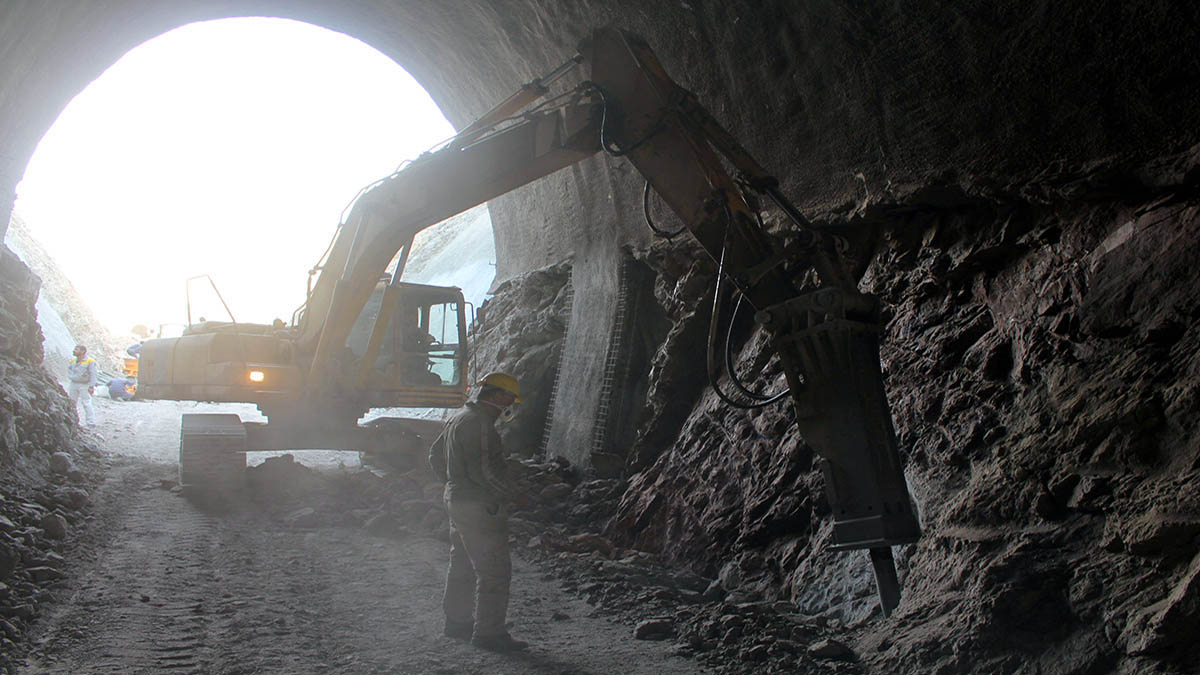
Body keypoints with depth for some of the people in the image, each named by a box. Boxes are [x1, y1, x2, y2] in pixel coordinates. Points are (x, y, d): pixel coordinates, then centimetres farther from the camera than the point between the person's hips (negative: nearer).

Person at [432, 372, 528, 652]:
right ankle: (489, 632, -2)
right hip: (480, 508, -11)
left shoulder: (458, 418, 14)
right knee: (494, 570, -5)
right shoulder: (480, 424, -19)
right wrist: (512, 494, -13)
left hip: (457, 500, 11)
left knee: (462, 565, 20)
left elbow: (436, 456, 22)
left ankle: (457, 621, 30)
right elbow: (486, 470, -24)